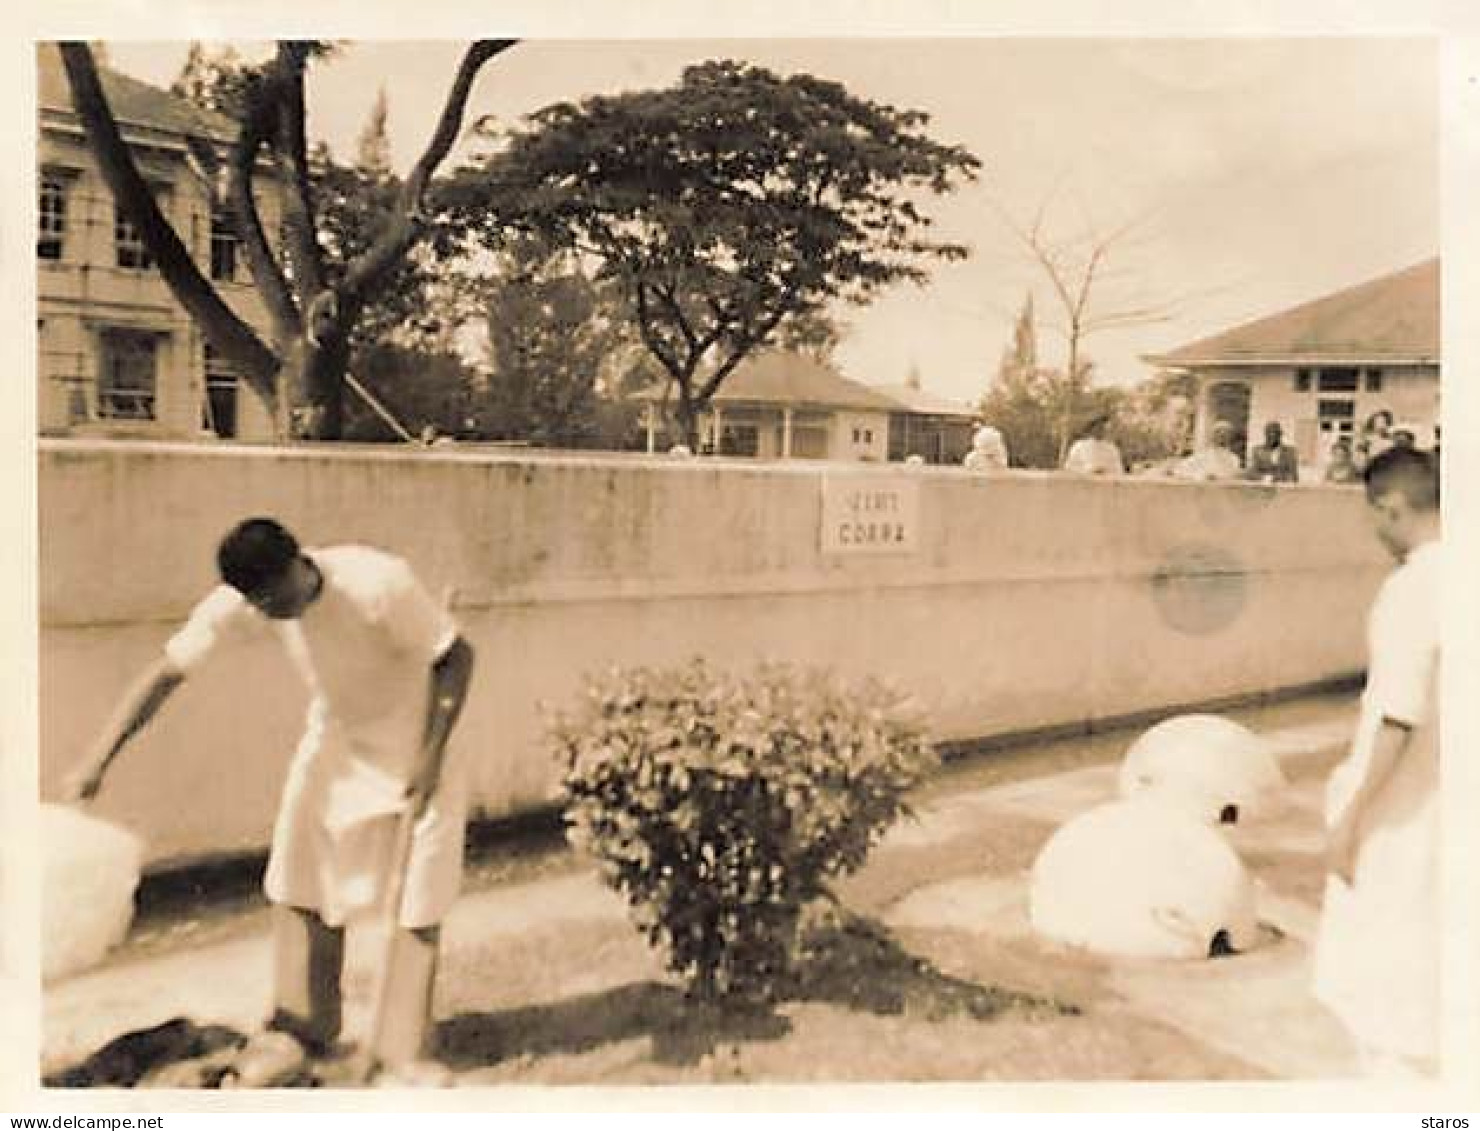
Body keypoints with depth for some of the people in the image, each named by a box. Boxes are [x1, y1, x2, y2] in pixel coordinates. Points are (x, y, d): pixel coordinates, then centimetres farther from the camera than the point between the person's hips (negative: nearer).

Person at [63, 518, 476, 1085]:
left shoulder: (380, 582, -33)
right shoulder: (240, 602, -19)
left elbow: (456, 657, -23)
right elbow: (166, 671, -14)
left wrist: (431, 757, -25)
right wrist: (97, 760, -19)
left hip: (417, 738, -4)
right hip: (336, 739, 4)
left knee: (421, 901, -3)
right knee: (298, 882, 1)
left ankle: (401, 1050, 10)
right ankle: (302, 1028, 20)